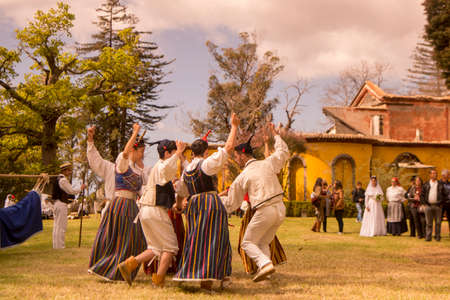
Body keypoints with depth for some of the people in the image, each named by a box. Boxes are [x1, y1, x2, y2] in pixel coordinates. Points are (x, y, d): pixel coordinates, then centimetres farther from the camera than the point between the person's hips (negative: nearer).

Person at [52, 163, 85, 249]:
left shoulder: (60, 179, 18)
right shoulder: (63, 180, -14)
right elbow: (71, 191, -14)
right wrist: (81, 188, -1)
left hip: (57, 204, 10)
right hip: (61, 204, -10)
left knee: (57, 226, 12)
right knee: (61, 226, -7)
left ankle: (57, 245, 16)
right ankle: (60, 246, -5)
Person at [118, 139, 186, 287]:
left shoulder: (157, 167, 21)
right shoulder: (160, 166, -10)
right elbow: (168, 168, -38)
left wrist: (172, 205, 21)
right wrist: (178, 153, -29)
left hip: (146, 211, 10)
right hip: (156, 212, -10)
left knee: (156, 248, 17)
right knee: (170, 247, 0)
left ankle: (129, 264, 6)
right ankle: (158, 280, -1)